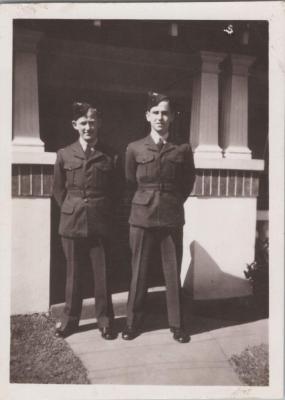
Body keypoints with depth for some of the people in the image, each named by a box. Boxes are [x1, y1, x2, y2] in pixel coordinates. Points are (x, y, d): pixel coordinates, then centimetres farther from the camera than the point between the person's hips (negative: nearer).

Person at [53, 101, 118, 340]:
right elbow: (59, 190, 11)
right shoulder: (64, 155, 5)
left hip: (100, 223, -1)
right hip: (72, 222, 1)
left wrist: (104, 212, 3)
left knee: (102, 273, 5)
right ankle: (70, 319, 27)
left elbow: (114, 191, 7)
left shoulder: (110, 156, 1)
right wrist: (71, 210, 5)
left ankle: (105, 320, 21)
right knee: (73, 273, 11)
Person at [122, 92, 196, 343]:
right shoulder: (135, 148, 1)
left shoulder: (183, 149, 2)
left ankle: (177, 325, 21)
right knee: (139, 272, 7)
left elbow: (189, 181, 15)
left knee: (173, 273, 6)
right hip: (142, 217, 0)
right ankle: (133, 323, 22)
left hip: (172, 218, 0)